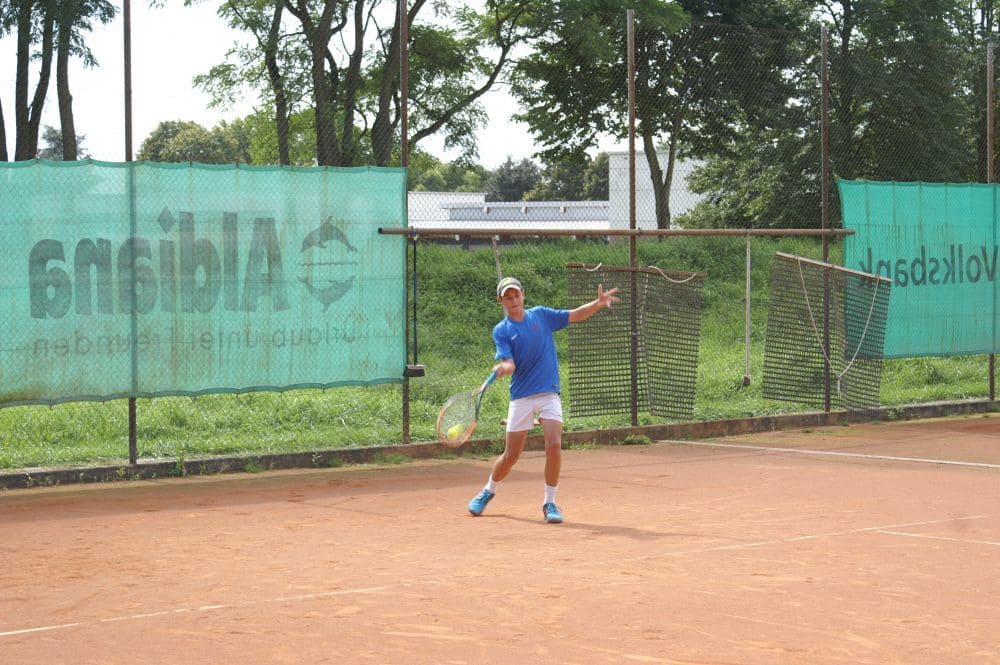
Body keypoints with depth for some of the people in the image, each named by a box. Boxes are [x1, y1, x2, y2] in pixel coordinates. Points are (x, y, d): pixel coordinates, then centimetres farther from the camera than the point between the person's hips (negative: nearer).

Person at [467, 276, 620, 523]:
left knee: (554, 445, -18)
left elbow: (575, 315, 4)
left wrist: (598, 304, -13)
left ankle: (550, 502, -3)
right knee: (510, 456, 3)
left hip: (549, 394, 1)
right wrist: (502, 368, -36)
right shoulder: (501, 331, 0)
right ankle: (489, 491, 31)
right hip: (521, 398, -1)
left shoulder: (541, 315, 7)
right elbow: (510, 364, -12)